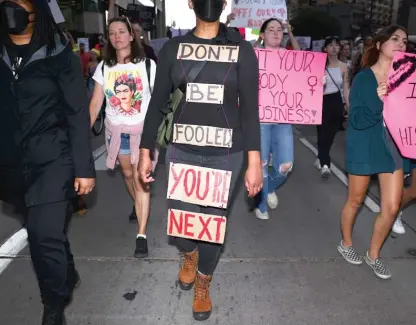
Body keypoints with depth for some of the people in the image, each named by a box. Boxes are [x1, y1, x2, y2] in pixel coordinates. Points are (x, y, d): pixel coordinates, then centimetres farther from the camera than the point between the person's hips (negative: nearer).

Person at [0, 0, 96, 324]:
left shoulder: (60, 55, -4)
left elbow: (78, 114, -6)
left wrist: (84, 167, -9)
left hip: (53, 159, -4)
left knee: (44, 233, -7)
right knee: (51, 229, 15)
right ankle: (68, 276, 42)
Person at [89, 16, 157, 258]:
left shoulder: (147, 65, -9)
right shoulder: (104, 67, 0)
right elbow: (95, 103, -1)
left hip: (142, 130, -4)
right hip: (116, 130, 4)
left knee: (141, 179, -6)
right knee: (128, 173, 19)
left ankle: (142, 236, -1)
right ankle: (139, 206, 48)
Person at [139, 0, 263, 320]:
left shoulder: (241, 50, -5)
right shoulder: (173, 48, 0)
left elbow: (250, 109, -6)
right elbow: (158, 103, 4)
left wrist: (254, 162, -10)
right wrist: (146, 152, 4)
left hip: (225, 153, -1)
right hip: (182, 149, 2)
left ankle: (203, 283, 38)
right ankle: (189, 255, 47)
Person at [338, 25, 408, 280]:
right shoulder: (363, 78, -9)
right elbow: (356, 120, -16)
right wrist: (378, 101, -31)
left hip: (394, 147, 4)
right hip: (365, 147, -4)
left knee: (392, 207, 5)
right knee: (356, 200, 12)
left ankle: (374, 254, 26)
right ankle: (346, 244, 36)